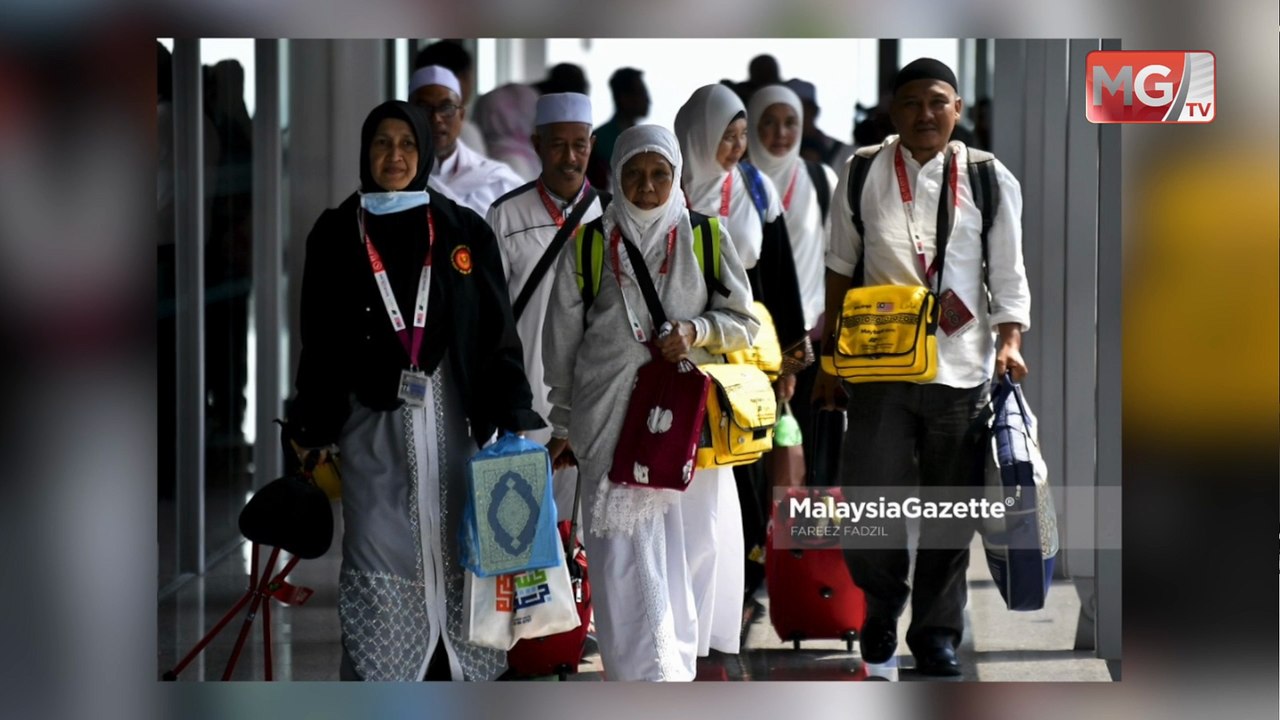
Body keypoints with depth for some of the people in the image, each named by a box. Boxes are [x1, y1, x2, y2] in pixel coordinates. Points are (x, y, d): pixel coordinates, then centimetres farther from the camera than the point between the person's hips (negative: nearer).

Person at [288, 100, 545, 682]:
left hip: (452, 421, 0)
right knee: (378, 566, -4)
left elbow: (498, 333, 5)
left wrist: (516, 419, -4)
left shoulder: (465, 233, 7)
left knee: (453, 555, -2)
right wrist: (312, 437, 4)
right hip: (373, 426, 0)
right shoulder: (336, 235, 7)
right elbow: (320, 345, 8)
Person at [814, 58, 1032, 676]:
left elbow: (1008, 276, 5)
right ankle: (882, 603, 22)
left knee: (950, 511, 6)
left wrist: (1009, 341, -10)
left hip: (961, 370, 0)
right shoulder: (863, 174, 3)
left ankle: (936, 632, 21)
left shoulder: (989, 180, 3)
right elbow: (839, 269, 10)